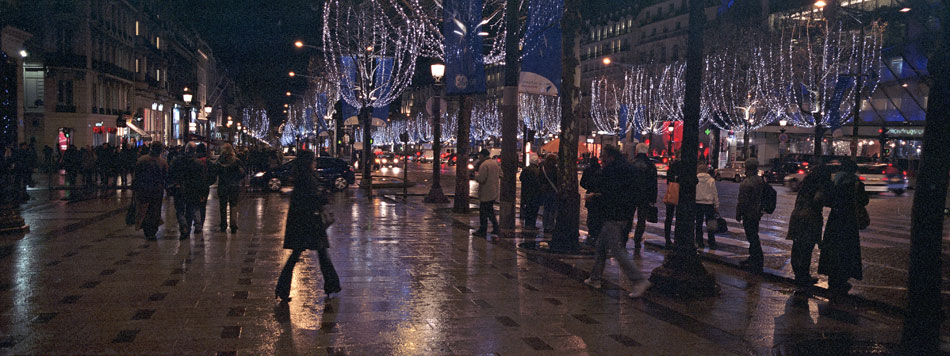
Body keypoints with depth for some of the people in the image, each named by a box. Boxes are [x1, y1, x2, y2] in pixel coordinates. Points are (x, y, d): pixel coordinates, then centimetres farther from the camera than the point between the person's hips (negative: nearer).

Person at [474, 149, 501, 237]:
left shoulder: (483, 165, -18)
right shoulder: (495, 163, 8)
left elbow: (480, 179, -24)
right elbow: (500, 174, 16)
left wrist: (476, 174, -5)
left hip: (486, 193, -8)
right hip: (494, 192, 8)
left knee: (483, 212, 0)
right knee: (490, 210, 20)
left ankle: (482, 231, 4)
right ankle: (495, 228, 19)